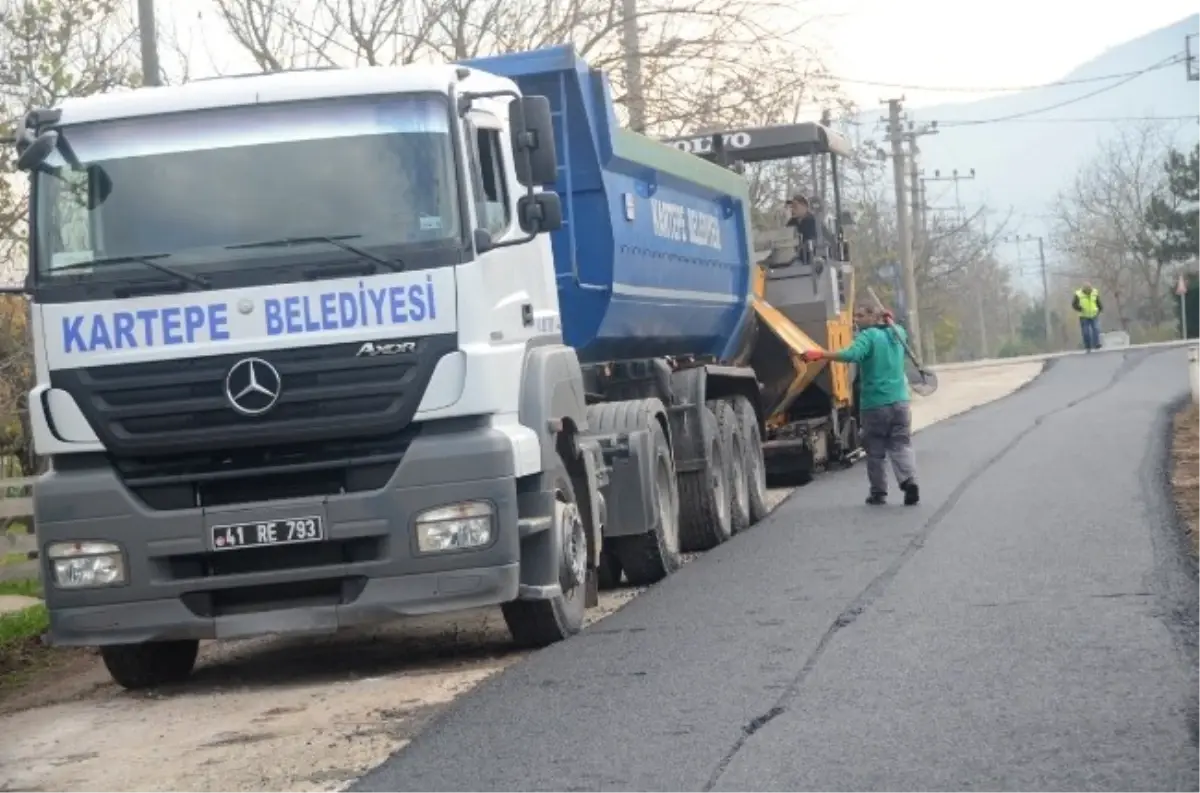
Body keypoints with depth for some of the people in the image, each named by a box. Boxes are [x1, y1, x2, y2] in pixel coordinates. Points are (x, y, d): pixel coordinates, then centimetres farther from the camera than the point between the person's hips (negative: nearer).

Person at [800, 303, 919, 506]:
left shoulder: (867, 336, -10)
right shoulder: (896, 332, 12)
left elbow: (852, 355, -30)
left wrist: (820, 355, -34)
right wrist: (889, 320, 30)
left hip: (874, 404, -5)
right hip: (900, 401, 5)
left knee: (875, 451, 8)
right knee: (901, 446, 3)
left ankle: (878, 492, 14)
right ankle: (910, 481, -18)